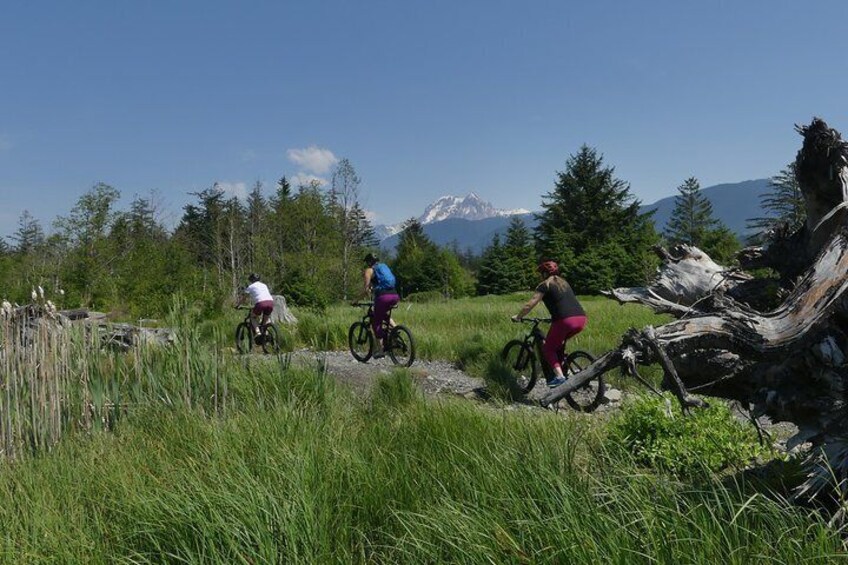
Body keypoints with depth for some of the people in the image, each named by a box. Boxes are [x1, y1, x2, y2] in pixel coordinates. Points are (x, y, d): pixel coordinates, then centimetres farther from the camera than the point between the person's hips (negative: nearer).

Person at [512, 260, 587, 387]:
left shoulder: (545, 285, 6)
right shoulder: (564, 283, 26)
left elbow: (529, 305, 3)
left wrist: (517, 317, 15)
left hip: (564, 320, -7)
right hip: (581, 319, 7)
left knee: (548, 349, 9)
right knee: (558, 342, 30)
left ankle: (559, 376, -7)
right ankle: (560, 369, 23)